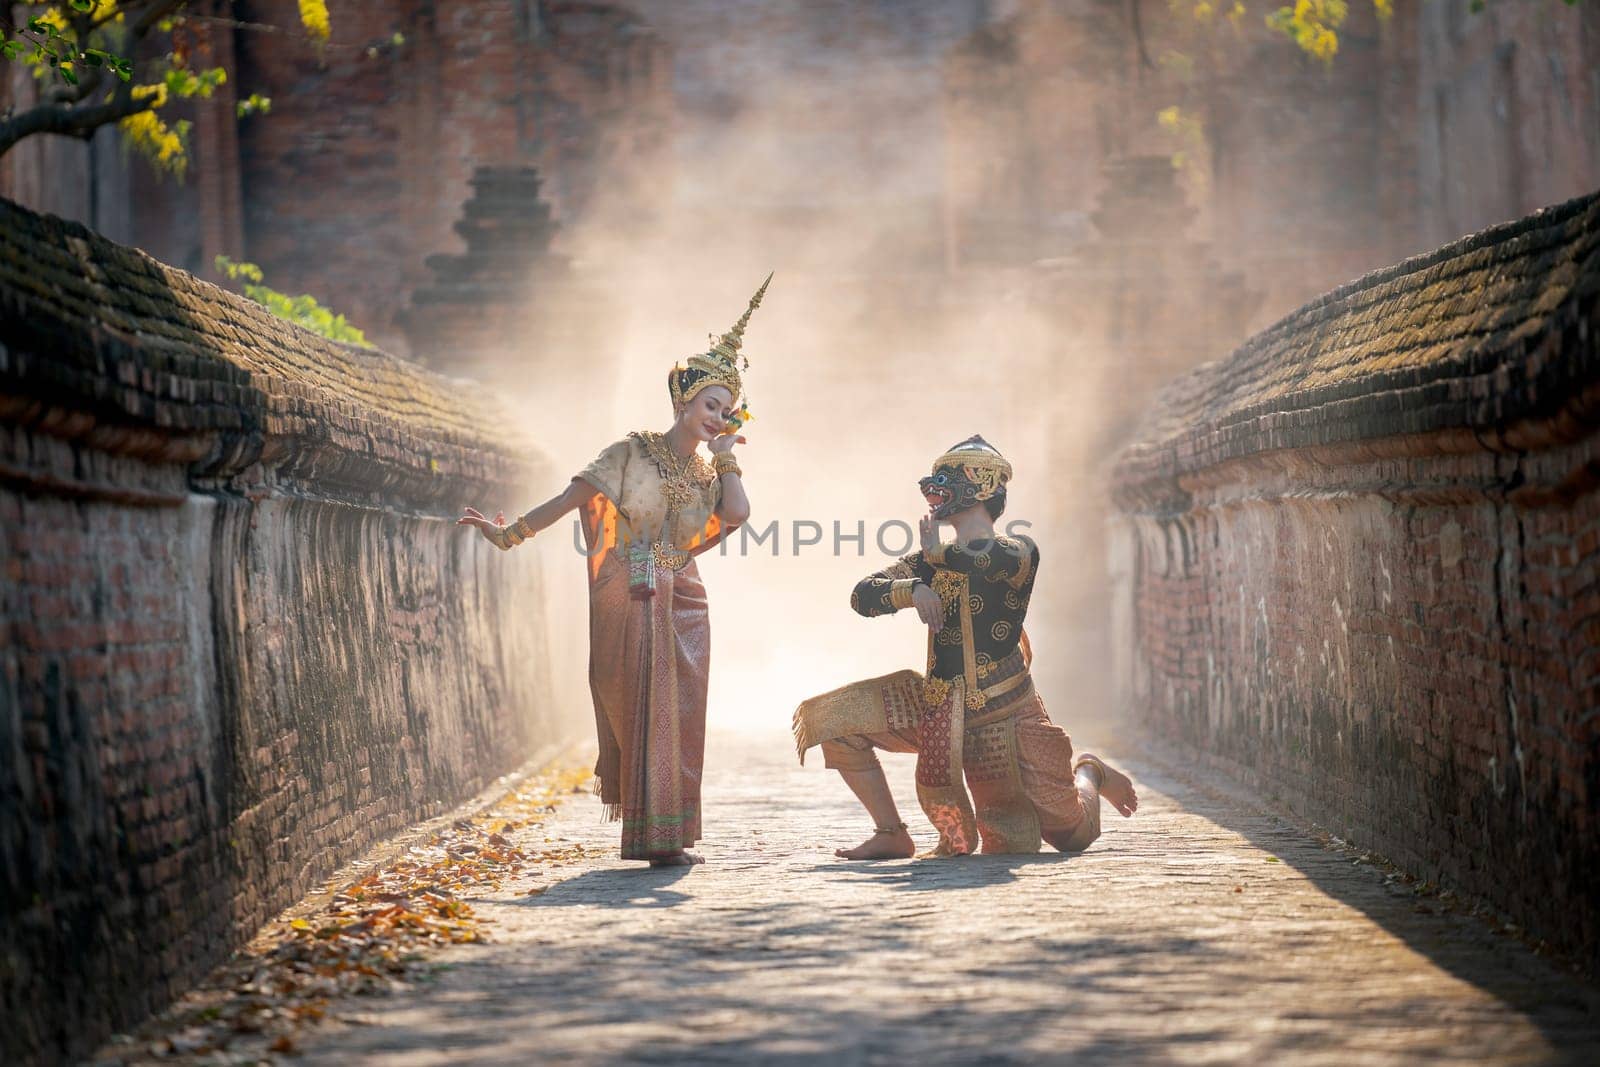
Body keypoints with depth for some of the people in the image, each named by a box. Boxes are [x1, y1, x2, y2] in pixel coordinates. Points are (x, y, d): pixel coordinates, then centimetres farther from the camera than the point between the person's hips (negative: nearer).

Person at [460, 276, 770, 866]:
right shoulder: (633, 452, -1)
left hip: (680, 606, 5)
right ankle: (654, 833, -3)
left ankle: (668, 835, 12)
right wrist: (511, 533, -10)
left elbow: (737, 513, -7)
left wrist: (727, 456, -1)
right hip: (628, 603, -5)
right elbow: (573, 495, -5)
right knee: (641, 712, -6)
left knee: (679, 718, 4)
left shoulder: (708, 472, 12)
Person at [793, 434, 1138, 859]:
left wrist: (938, 553, -13)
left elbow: (993, 561, -32)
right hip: (938, 709, 5)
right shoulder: (928, 562, 9)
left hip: (1006, 713, -5)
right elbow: (863, 595, 0)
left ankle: (1088, 774, 37)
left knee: (1072, 836, -1)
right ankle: (891, 835, 0)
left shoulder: (1020, 551, -8)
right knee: (830, 719, -9)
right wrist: (913, 590, -19)